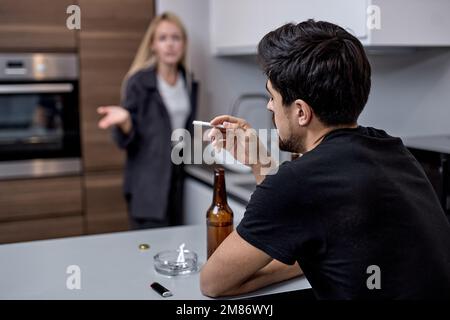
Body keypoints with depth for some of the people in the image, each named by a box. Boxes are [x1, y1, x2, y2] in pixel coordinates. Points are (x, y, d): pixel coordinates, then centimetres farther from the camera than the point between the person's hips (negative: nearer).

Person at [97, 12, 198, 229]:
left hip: (176, 179, 6)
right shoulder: (139, 81, -9)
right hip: (147, 184, -5)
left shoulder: (189, 83, 8)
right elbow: (127, 140, -11)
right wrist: (124, 121, -29)